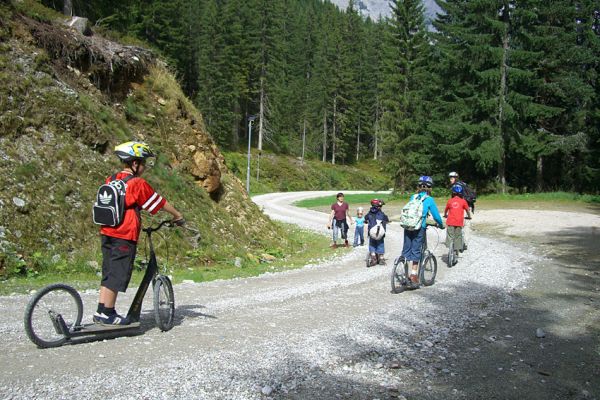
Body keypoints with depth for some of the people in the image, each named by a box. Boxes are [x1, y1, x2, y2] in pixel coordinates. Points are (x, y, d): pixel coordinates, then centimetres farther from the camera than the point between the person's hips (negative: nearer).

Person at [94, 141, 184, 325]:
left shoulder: (110, 181, 10)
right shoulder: (137, 184, -12)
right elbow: (161, 203, -5)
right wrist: (178, 216, 10)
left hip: (106, 234, 8)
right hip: (124, 237, -8)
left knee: (108, 274, 14)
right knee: (118, 275, 0)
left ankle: (101, 312, 19)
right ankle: (107, 315, 6)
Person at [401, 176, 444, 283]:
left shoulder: (413, 197, 9)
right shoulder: (429, 199, -3)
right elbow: (436, 216, 0)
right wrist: (441, 225, 19)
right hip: (419, 228, -4)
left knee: (406, 249, 11)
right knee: (416, 250, 4)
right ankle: (413, 274, 7)